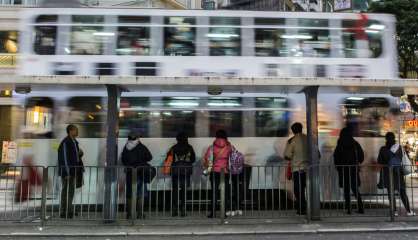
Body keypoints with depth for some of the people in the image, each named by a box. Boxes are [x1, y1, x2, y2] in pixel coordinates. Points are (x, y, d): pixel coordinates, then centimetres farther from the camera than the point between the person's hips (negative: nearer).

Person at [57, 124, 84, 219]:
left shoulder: (74, 142, 14)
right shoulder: (65, 142, -14)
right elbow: (65, 158, -18)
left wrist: (80, 153, -1)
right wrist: (67, 173, -20)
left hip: (73, 171, 9)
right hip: (67, 171, -9)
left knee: (71, 191, 13)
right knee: (66, 191, -3)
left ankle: (69, 211, 23)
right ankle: (64, 212, 4)